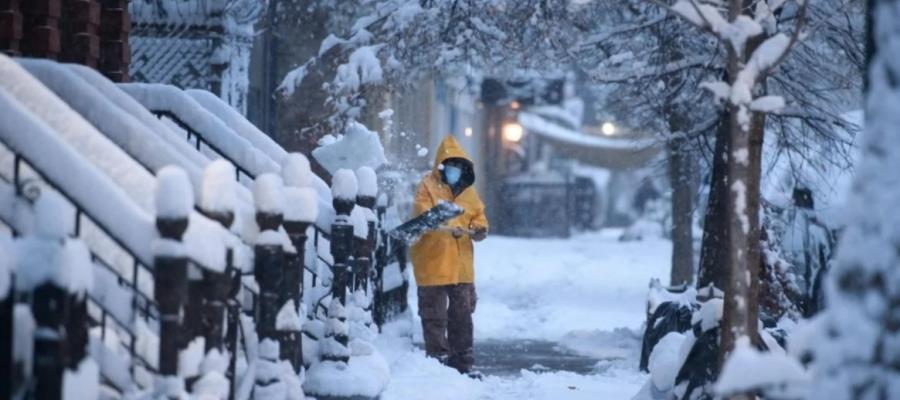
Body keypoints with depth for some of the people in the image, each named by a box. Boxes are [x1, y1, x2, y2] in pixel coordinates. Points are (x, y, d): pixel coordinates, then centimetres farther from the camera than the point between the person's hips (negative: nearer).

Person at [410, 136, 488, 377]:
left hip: (461, 265, 6)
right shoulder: (428, 187, -7)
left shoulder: (468, 191, 12)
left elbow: (478, 216, 15)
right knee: (435, 316, 0)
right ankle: (438, 361, 7)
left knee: (462, 314, 11)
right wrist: (449, 228, -34)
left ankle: (463, 362, 19)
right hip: (432, 264, -6)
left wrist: (479, 230, -9)